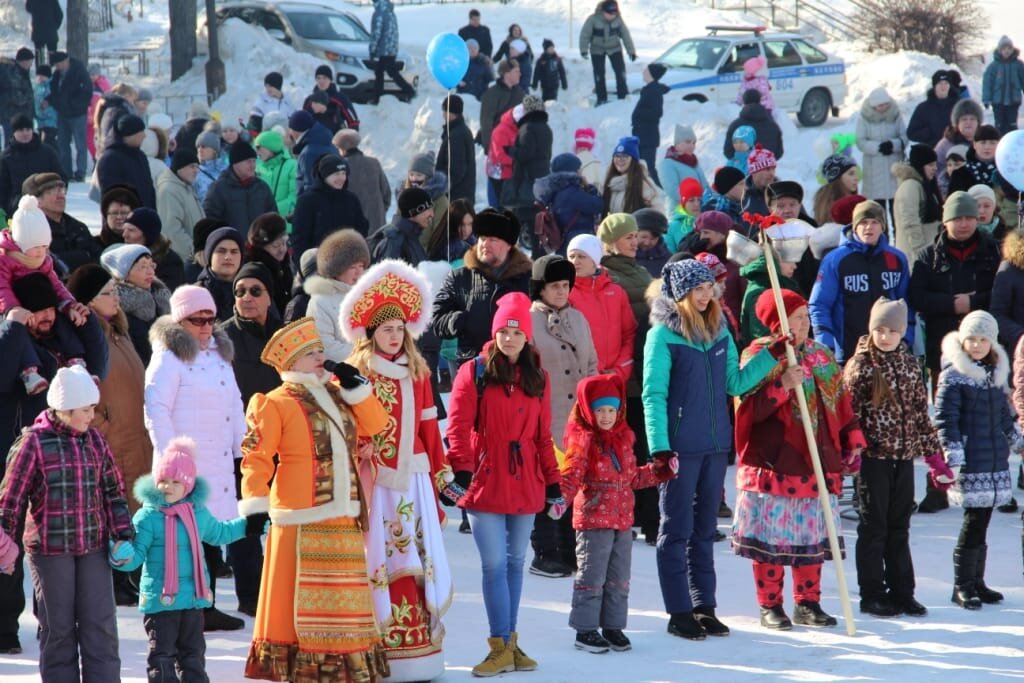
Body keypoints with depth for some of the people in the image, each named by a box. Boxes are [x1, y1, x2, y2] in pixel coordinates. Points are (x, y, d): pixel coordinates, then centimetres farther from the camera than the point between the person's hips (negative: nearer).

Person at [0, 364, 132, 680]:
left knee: (100, 624, 1)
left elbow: (113, 491, 12)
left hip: (94, 547, 4)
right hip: (50, 551, -4)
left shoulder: (94, 440, 6)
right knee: (58, 627, 4)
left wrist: (122, 536, 4)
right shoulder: (33, 444, -8)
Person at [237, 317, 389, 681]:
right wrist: (255, 503, -18)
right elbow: (257, 457, -10)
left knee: (344, 596, 11)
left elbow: (375, 425, 9)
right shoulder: (277, 404, -5)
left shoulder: (336, 394, 15)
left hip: (345, 517, 6)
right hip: (302, 520, -6)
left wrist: (354, 387, 1)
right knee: (300, 597, -5)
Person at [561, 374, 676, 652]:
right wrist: (562, 496, -37)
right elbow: (571, 475, -20)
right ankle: (585, 629, 6)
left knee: (619, 579, 12)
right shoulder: (583, 441, -10)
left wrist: (658, 472, 14)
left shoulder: (623, 438, 11)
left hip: (622, 519, 7)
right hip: (593, 519, -7)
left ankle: (613, 626, 22)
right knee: (592, 577, -2)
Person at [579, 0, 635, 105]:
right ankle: (601, 98, 13)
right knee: (599, 73, 1)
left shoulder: (618, 19, -18)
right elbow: (585, 35, -19)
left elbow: (625, 34, -9)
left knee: (620, 71, -8)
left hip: (614, 48, 1)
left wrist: (631, 51, -6)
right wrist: (584, 50, -27)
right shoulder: (593, 19, -26)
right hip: (597, 49, -1)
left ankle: (622, 96, 4)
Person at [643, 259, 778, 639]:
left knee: (705, 529, 13)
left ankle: (705, 608, 20)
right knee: (678, 529, 1)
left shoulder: (720, 331, 9)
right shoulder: (663, 335, -9)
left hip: (716, 445, 6)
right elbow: (653, 394, -12)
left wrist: (769, 357, 1)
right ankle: (679, 612, 6)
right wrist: (660, 447, -18)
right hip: (680, 447, -6)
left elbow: (735, 383, 12)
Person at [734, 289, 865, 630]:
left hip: (818, 465, 6)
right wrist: (782, 386, -25)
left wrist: (853, 438, 10)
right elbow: (749, 408, -15)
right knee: (771, 536, -2)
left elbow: (841, 402, 19)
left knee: (812, 536, 10)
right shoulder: (759, 356, -6)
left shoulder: (822, 356, 12)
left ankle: (808, 603, 19)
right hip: (773, 464, -5)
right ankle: (770, 606, 7)